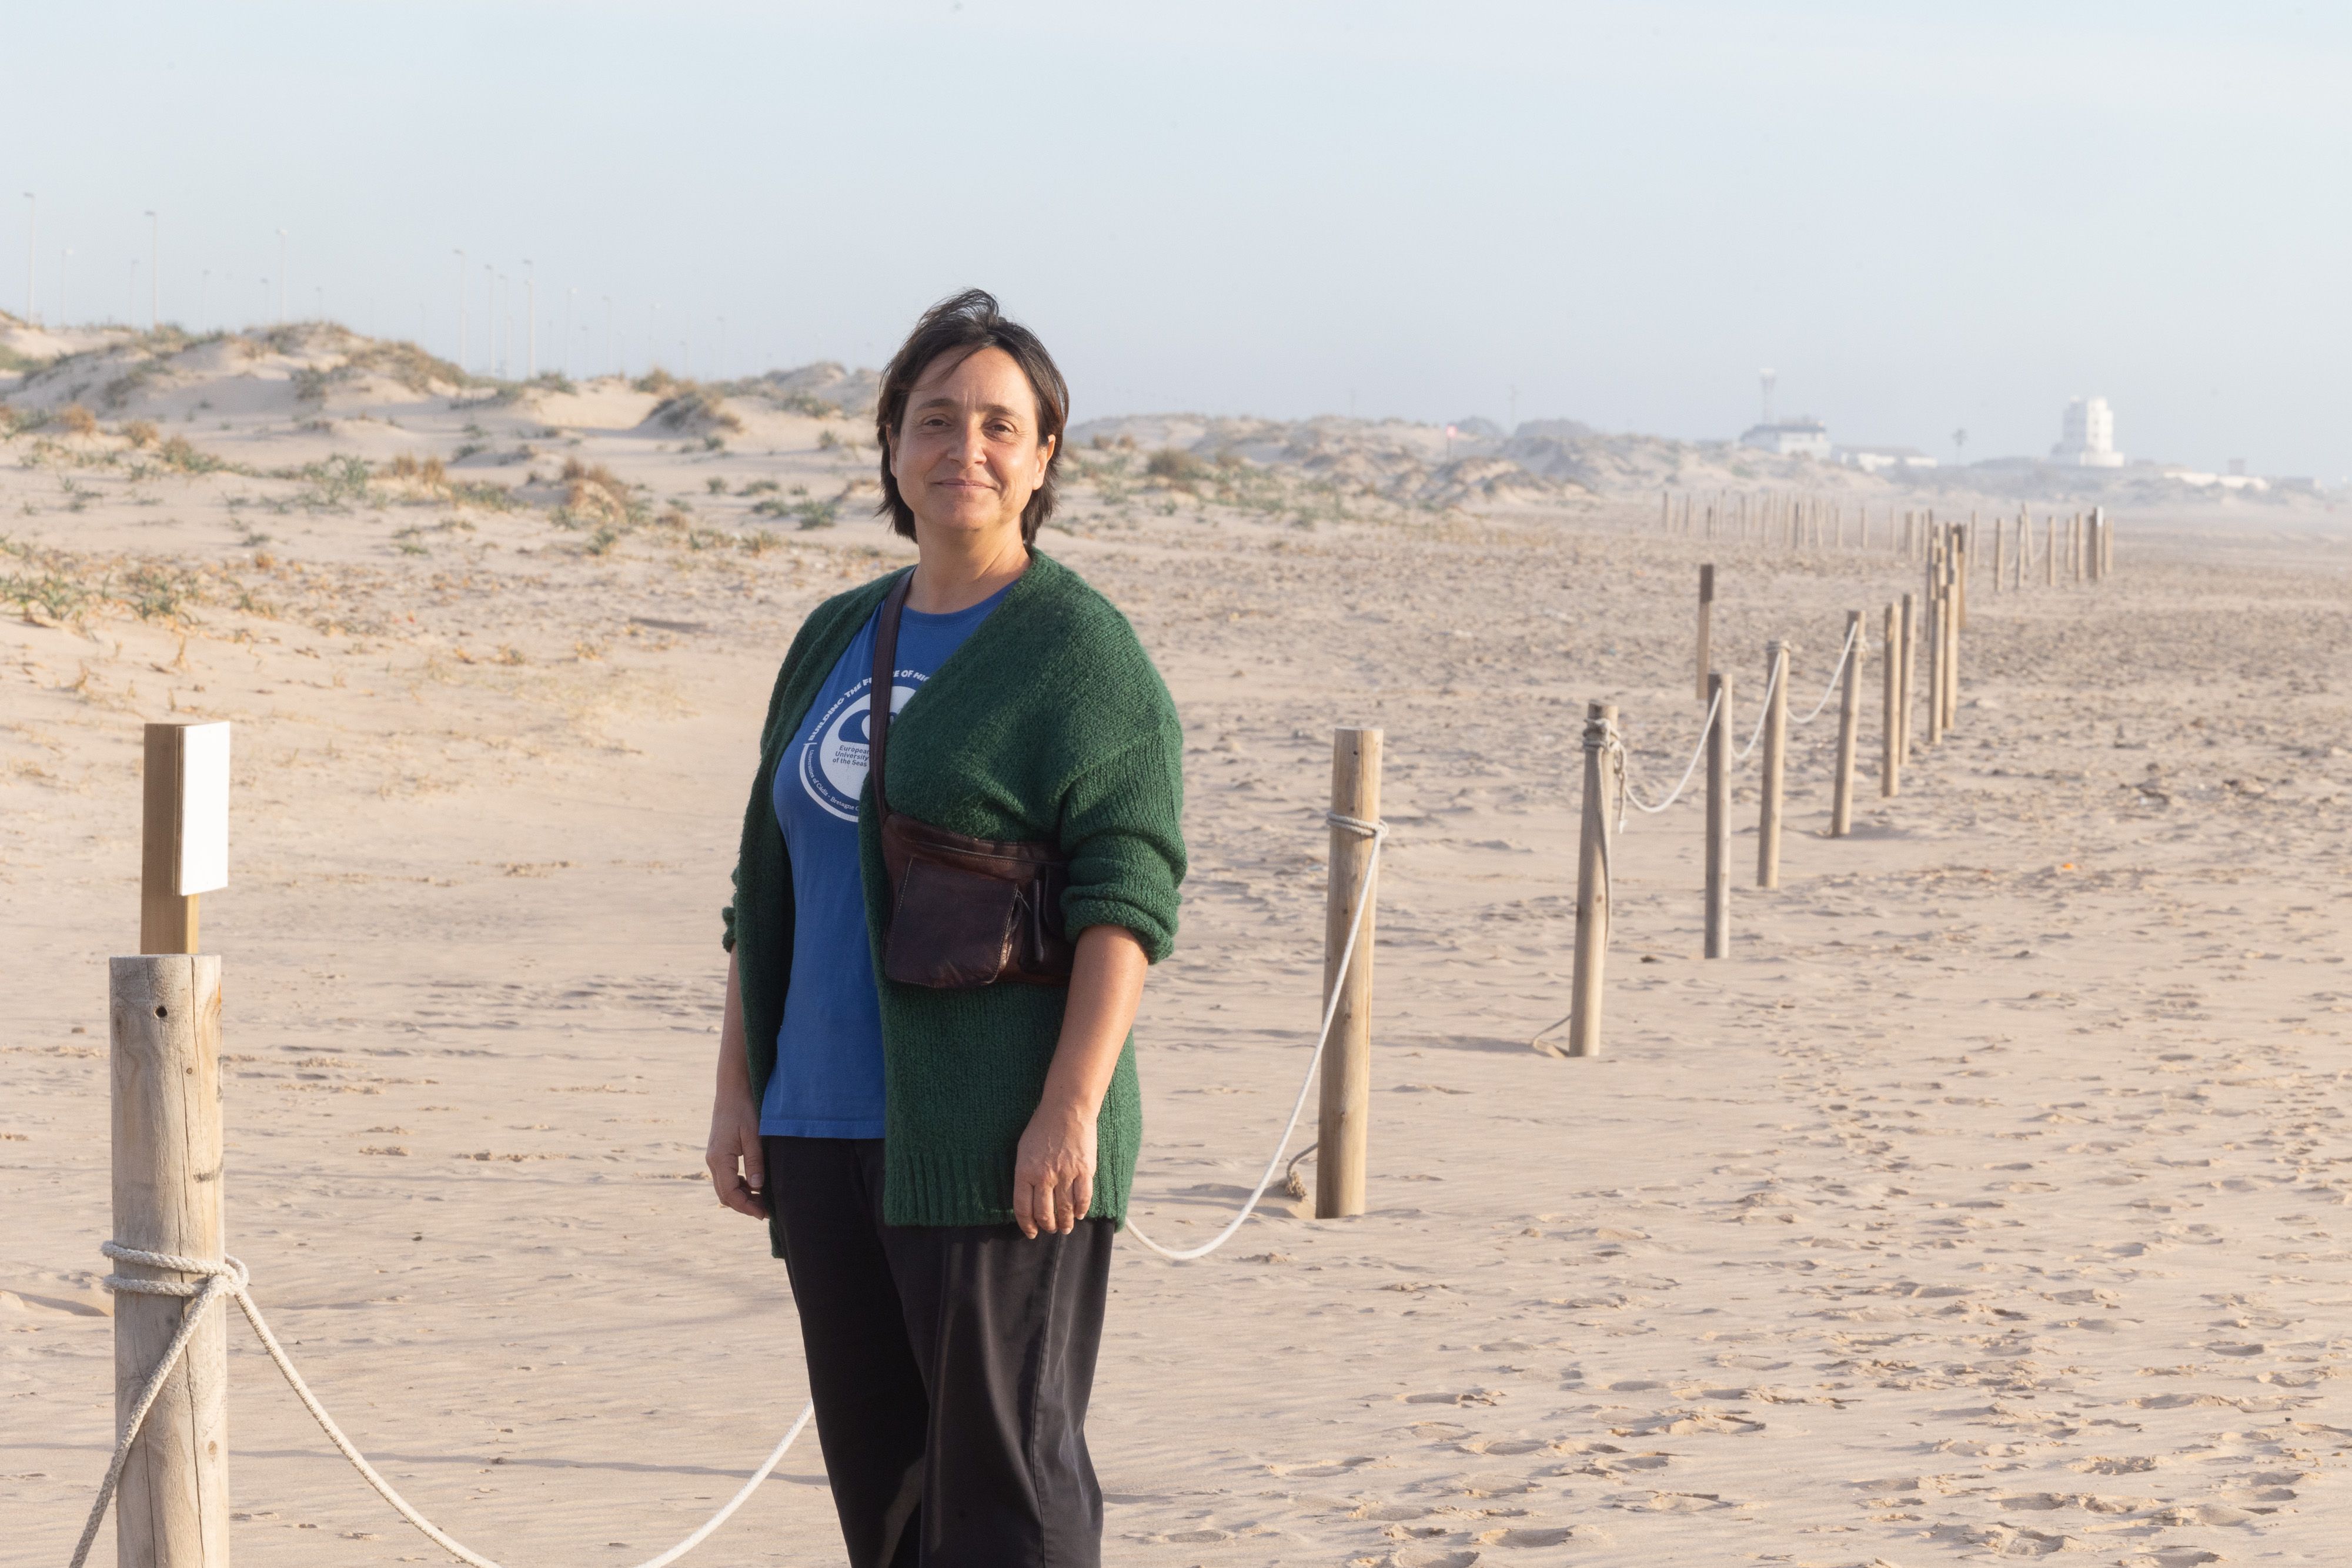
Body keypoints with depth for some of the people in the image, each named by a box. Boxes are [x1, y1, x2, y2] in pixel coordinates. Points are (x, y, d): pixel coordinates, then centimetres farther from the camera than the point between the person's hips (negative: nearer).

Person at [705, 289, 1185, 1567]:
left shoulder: (1081, 649, -6)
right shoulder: (838, 640, 15)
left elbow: (1128, 896, -13)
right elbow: (769, 885, 18)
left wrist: (1071, 1110, -20)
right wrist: (740, 1088, 11)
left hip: (996, 1137, -7)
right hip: (832, 1129, 7)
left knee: (1007, 1464, -5)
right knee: (878, 1464, 10)